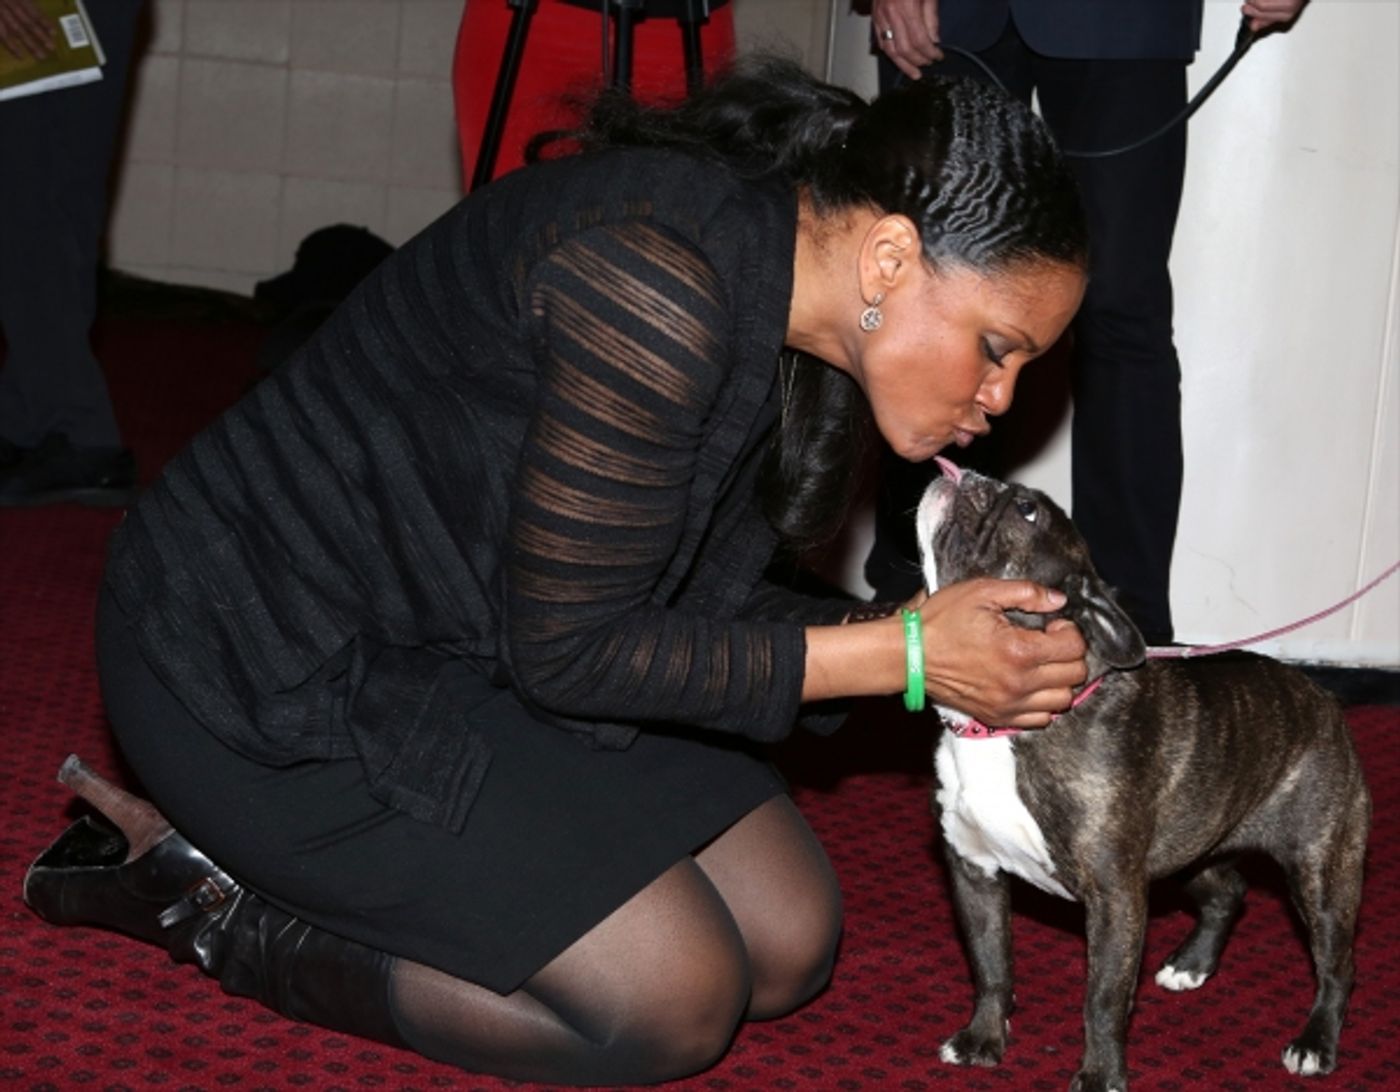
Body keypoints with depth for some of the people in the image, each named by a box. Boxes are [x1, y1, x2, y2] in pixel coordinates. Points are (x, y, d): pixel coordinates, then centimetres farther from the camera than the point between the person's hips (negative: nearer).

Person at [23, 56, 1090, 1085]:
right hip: (270, 669, -9)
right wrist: (901, 654, -23)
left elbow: (682, 593, 5)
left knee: (790, 948, 5)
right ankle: (215, 902, 0)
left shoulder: (802, 334, -1)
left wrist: (911, 636, -10)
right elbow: (566, 647, -24)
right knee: (675, 1002, -12)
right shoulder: (656, 285, -31)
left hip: (475, 642, 10)